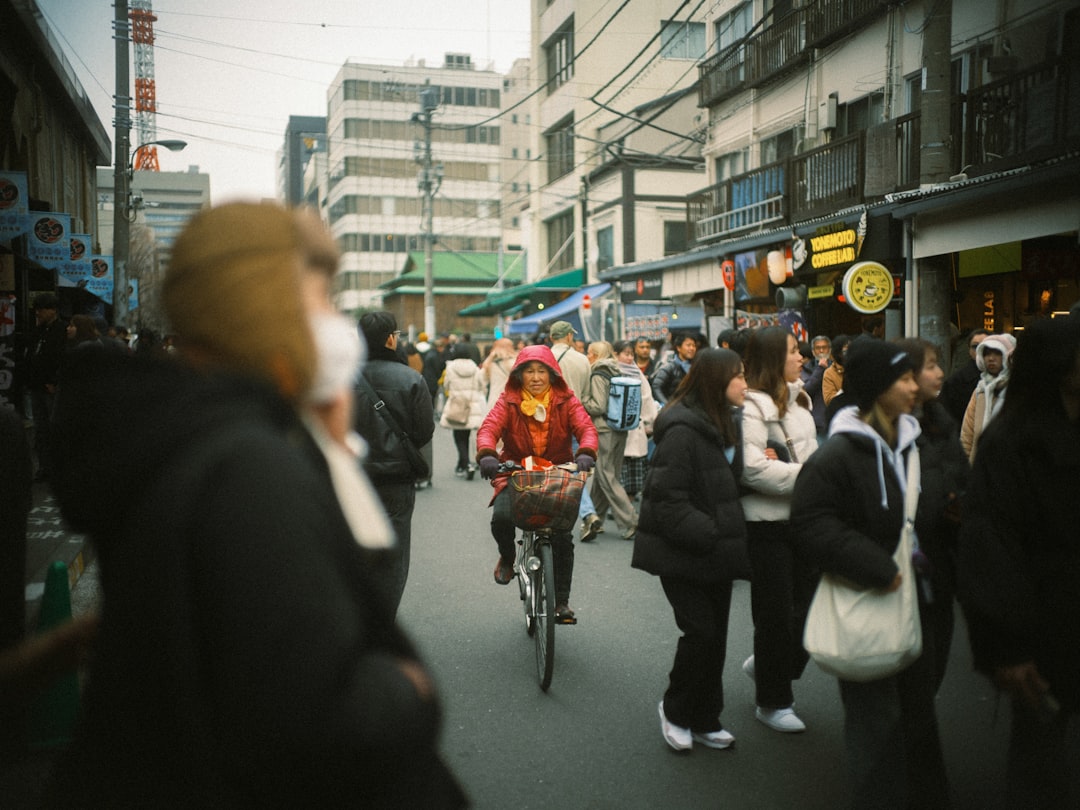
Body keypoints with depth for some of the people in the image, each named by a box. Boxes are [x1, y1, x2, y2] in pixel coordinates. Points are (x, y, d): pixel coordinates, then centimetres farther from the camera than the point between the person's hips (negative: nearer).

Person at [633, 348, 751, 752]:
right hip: (683, 555, -9)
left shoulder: (725, 426, 12)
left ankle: (704, 720, 26)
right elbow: (667, 500, -23)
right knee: (701, 633, -7)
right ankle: (675, 710, 17)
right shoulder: (683, 431, -19)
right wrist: (710, 536, -24)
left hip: (715, 553, 9)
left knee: (715, 638, 12)